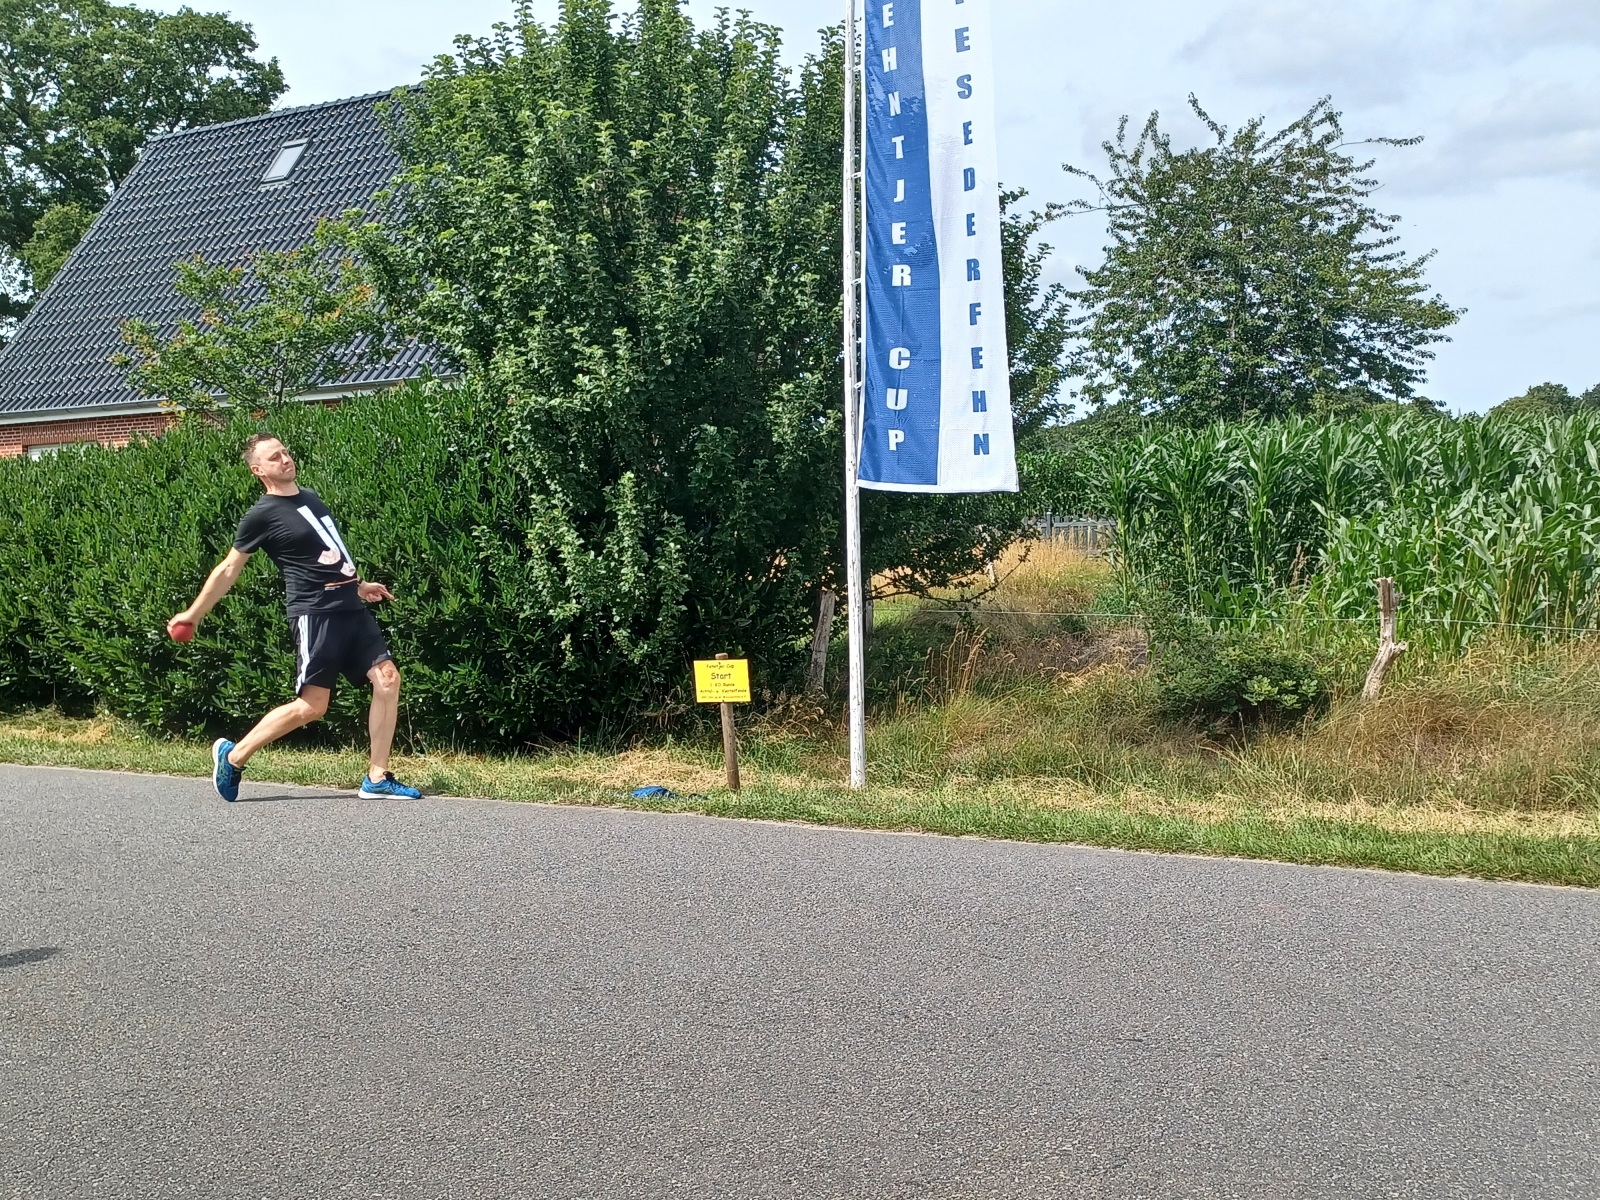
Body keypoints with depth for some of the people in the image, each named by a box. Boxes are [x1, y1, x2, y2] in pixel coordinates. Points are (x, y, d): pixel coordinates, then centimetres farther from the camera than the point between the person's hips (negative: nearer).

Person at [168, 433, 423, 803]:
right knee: (311, 705, -8)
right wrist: (193, 614, 5)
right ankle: (233, 756, 11)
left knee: (387, 678, -6)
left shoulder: (309, 497, 15)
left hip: (351, 608, 7)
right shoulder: (262, 515, -6)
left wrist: (358, 585, 34)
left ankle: (377, 779, 0)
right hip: (315, 614, -7)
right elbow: (229, 569, 2)